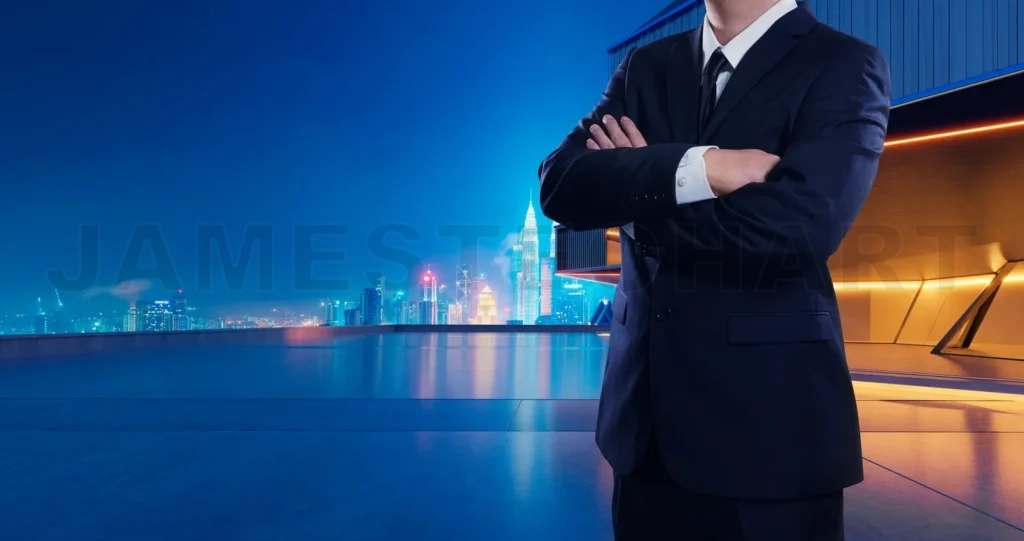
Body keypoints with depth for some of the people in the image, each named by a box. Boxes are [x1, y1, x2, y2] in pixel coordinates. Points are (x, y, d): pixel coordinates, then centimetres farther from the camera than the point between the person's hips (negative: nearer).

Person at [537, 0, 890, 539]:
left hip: (768, 410, -4)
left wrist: (636, 194, -8)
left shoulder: (844, 65, -3)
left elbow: (798, 228, -20)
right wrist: (697, 167, -19)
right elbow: (561, 186, -6)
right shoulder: (646, 67, 9)